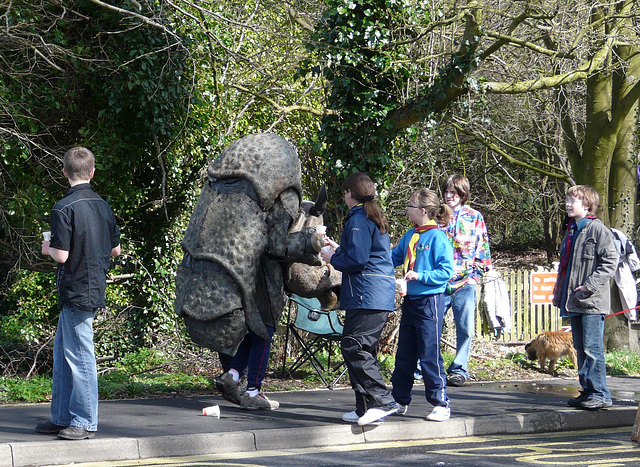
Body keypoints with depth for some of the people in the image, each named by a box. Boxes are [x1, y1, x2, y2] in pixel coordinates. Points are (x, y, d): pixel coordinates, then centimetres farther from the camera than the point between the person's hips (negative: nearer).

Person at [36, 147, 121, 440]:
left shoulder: (64, 209, -16)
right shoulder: (102, 206, 7)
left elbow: (61, 255, -20)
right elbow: (116, 249, 14)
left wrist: (48, 248, 1)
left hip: (76, 291, -8)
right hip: (95, 288, 8)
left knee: (79, 356, -3)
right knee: (62, 351, 16)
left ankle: (85, 422, 2)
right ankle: (62, 418, 20)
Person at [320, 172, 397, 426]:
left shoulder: (358, 219, -10)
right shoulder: (375, 219, 21)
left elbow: (357, 259, -17)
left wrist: (333, 259, 0)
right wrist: (338, 249, 34)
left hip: (366, 296, -10)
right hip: (381, 294, 10)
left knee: (353, 347, -13)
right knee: (364, 350, 11)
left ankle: (381, 401, -19)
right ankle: (367, 409, 12)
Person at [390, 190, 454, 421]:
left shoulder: (438, 238, -12)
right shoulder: (410, 236, 11)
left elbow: (446, 271, -16)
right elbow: (393, 257, 21)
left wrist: (420, 276, -22)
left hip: (430, 301, -8)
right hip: (410, 299, 8)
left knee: (429, 355, -6)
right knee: (404, 354, 14)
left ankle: (441, 404, 2)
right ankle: (400, 401, 24)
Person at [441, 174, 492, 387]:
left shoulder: (475, 217, 7)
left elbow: (482, 249, 7)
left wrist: (475, 275, -1)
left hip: (465, 283, -1)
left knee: (465, 329, 1)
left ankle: (459, 370, 10)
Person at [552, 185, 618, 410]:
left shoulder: (598, 230, -9)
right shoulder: (571, 231, 19)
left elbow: (610, 261, -15)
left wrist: (589, 286, -19)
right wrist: (559, 292, 22)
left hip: (592, 301, -9)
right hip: (573, 302, 9)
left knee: (593, 348, -10)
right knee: (580, 348, 11)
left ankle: (600, 394, -7)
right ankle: (588, 391, 17)